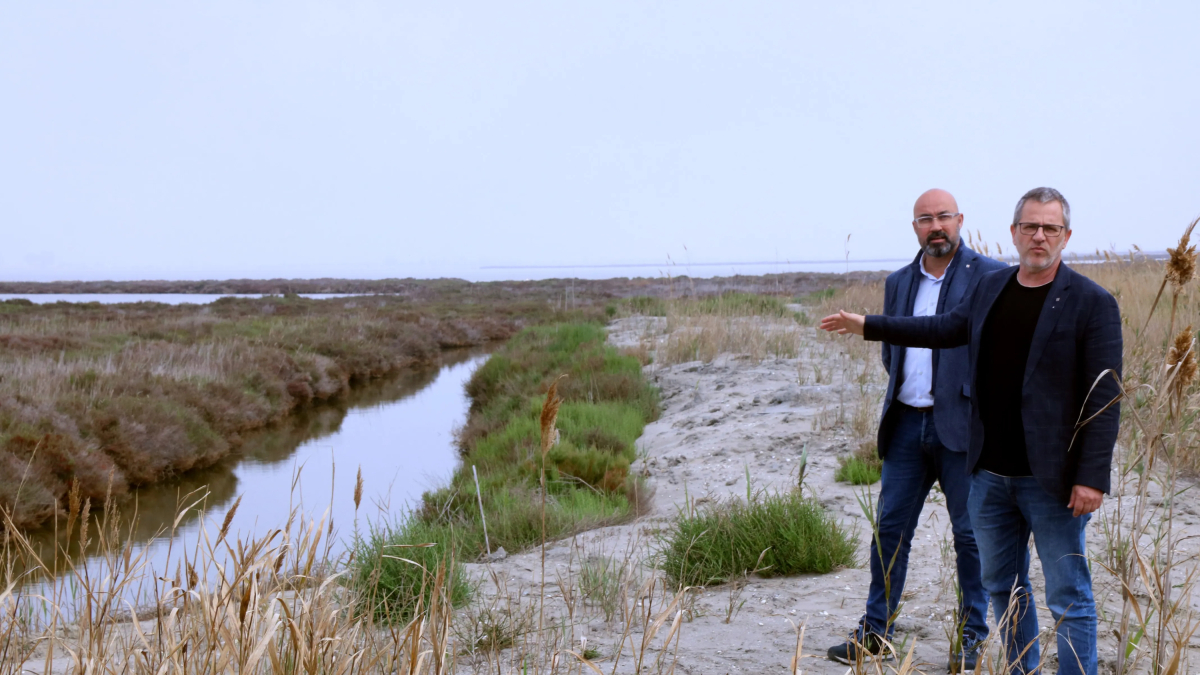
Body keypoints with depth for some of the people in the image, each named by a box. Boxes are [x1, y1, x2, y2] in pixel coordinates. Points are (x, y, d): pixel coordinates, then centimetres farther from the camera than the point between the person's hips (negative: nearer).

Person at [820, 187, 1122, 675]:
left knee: (1068, 597, 2)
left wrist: (1092, 478, -17)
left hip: (1052, 479, -6)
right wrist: (868, 326, 26)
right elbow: (949, 328, 25)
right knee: (1002, 585, 17)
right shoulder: (991, 287, 9)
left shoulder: (1092, 302, -9)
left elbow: (1104, 399, -12)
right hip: (991, 474, 6)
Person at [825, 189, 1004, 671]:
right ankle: (875, 632, 18)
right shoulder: (899, 282, 14)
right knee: (890, 527, 7)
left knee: (970, 533, 5)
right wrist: (902, 391, 9)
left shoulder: (991, 276, -3)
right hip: (907, 423, 5)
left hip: (962, 425, -4)